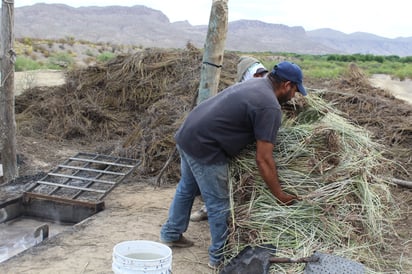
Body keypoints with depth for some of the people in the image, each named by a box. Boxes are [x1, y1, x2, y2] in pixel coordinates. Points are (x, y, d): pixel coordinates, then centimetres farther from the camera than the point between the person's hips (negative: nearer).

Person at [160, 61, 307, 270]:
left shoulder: (254, 84, 11)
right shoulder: (270, 107, -16)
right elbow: (263, 160, -17)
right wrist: (279, 195, -7)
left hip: (186, 134, 10)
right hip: (204, 147, -10)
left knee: (186, 188, 26)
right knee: (219, 205, 4)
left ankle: (170, 235, 43)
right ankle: (220, 258, 19)